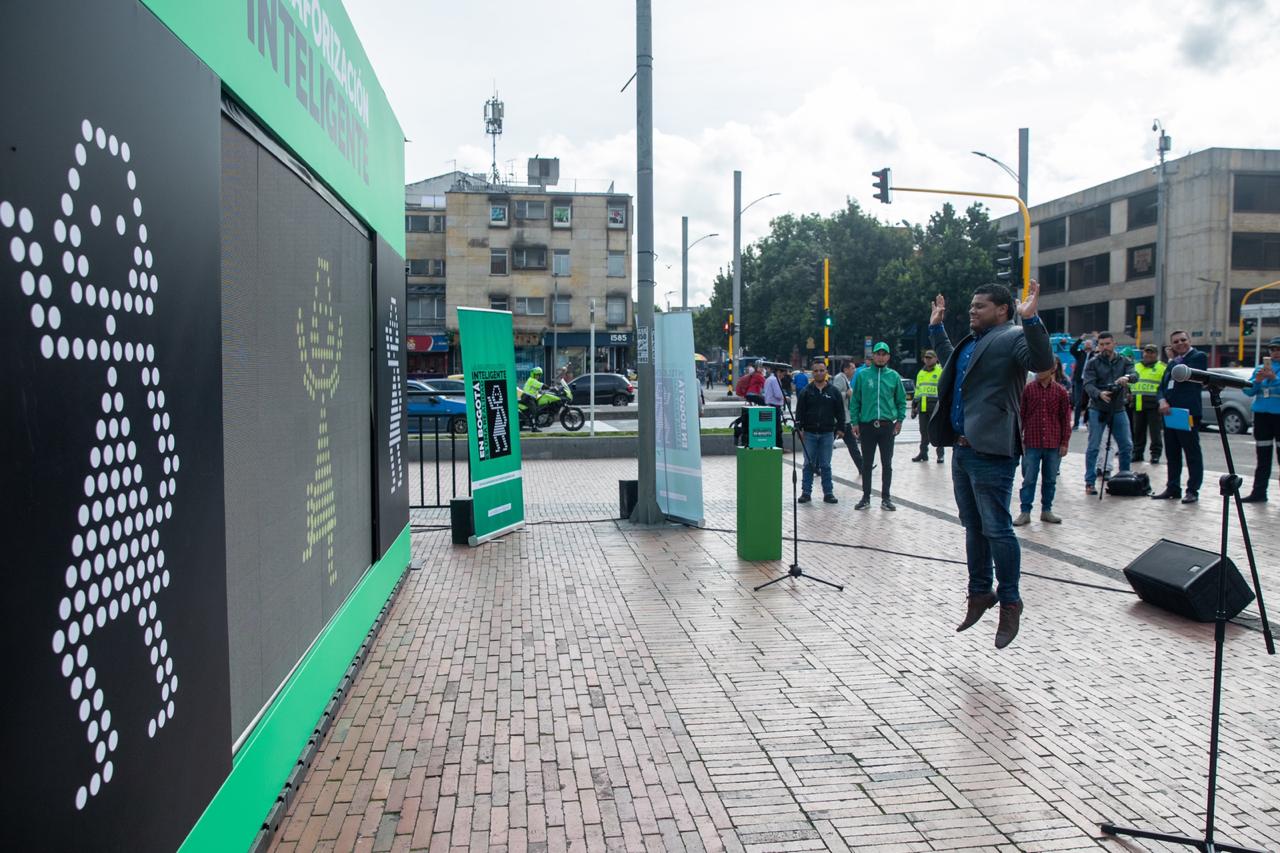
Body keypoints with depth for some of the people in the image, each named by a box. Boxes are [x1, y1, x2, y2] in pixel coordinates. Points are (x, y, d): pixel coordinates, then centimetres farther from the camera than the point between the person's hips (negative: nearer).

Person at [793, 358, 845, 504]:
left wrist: (840, 428, 1)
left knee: (825, 465, 6)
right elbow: (799, 411, 1)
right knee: (808, 464, 4)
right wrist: (799, 428, -6)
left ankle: (828, 493, 12)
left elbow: (840, 412, 7)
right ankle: (806, 492, 10)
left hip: (827, 433, 0)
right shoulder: (806, 391, 2)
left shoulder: (833, 391, 4)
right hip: (809, 433, 0)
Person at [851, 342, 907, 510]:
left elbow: (901, 400, 10)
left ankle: (886, 498, 16)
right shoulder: (862, 375, 0)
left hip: (887, 425, 1)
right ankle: (866, 497, 17)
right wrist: (855, 422, -3)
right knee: (867, 463, 8)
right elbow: (855, 400, 2)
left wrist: (899, 420, 1)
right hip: (867, 425, -1)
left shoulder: (894, 376, 3)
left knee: (887, 464, 7)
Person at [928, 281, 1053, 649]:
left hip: (990, 453, -9)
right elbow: (949, 361, 38)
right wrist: (937, 327, 36)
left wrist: (1030, 318, -33)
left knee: (996, 530, -4)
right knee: (974, 528, 17)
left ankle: (1010, 602, 8)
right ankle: (980, 593, 29)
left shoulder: (1013, 338, -7)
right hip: (963, 450, 9)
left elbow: (1043, 362, -25)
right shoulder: (972, 342, 18)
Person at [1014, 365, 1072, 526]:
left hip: (1053, 444, 1)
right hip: (1032, 443, -1)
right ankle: (1025, 512, 8)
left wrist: (1065, 442, 2)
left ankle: (1046, 510, 22)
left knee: (1050, 479, 11)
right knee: (1029, 479, 2)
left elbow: (1065, 419, 4)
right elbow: (1021, 414, 2)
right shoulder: (1028, 388, -1)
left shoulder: (1061, 391, 0)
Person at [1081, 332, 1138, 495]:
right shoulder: (1092, 363, -1)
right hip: (1098, 410, -3)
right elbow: (1088, 385, -13)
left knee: (1126, 446, 7)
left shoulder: (1124, 361, 8)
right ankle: (1090, 482, 2)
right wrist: (1099, 394, -33)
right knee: (1093, 447, -3)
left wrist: (1127, 377, -34)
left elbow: (1135, 375, -10)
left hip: (1118, 410, 3)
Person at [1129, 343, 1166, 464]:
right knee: (1138, 430, 10)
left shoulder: (1162, 367, 1)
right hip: (1138, 404, 5)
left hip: (1154, 405, -5)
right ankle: (1137, 453, 18)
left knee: (1155, 431, -3)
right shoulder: (1136, 367, 18)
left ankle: (1156, 453, 5)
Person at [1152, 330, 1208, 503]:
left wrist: (1175, 360, 1)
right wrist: (1162, 401, -5)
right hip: (1169, 413, 8)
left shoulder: (1199, 357, -2)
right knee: (1172, 454, 12)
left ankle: (1193, 490, 4)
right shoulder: (1173, 362, 20)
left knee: (1192, 453, 0)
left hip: (1188, 413, -8)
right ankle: (1173, 488, 19)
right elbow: (1161, 387, 15)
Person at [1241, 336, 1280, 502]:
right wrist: (1257, 381, -9)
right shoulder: (1260, 368, 13)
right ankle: (1259, 492, 13)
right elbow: (1248, 391, 8)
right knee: (1263, 457, 9)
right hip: (1261, 415, 4)